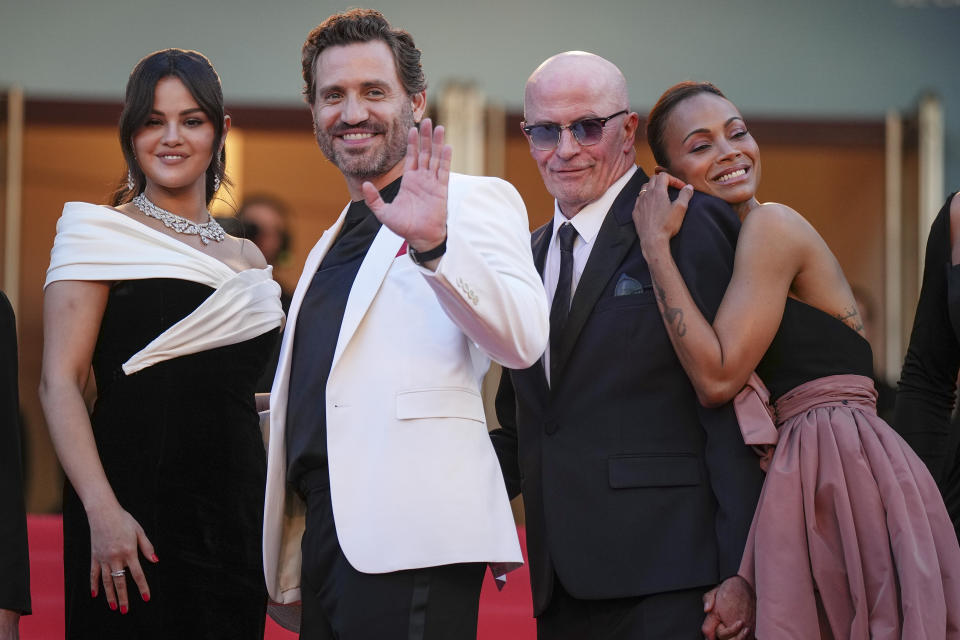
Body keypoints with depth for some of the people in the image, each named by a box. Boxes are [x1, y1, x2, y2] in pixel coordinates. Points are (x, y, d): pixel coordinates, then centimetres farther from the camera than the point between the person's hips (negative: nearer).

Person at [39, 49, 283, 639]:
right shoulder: (99, 233, 1)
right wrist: (102, 511, -19)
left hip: (234, 517, 5)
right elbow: (60, 382, -8)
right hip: (133, 512, -5)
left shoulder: (248, 259, 16)